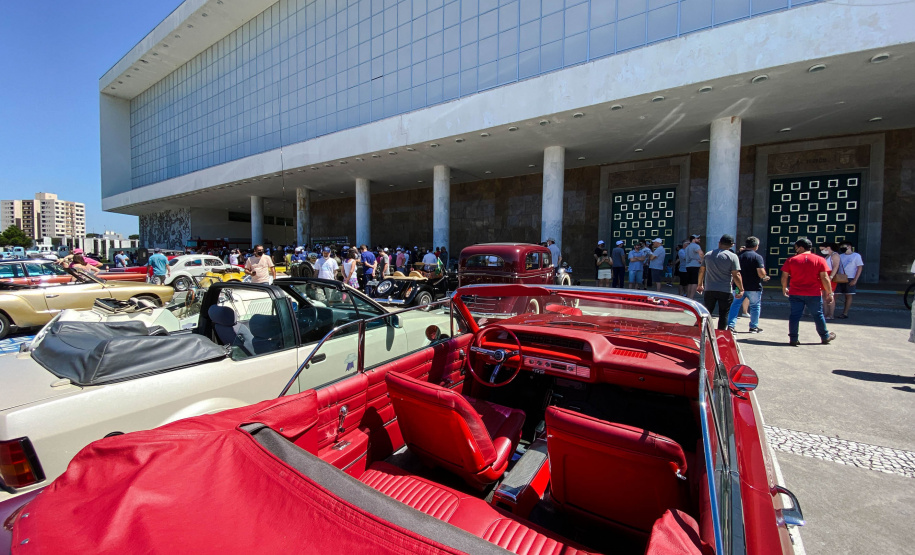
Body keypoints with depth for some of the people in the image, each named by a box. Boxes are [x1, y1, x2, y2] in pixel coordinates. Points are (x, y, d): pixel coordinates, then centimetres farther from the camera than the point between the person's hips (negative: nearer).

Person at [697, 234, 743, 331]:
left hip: (709, 290, 3)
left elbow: (701, 271, 13)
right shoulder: (732, 257, -7)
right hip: (726, 291, -3)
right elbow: (736, 275, -11)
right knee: (723, 315, 6)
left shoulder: (708, 254, 6)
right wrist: (741, 290, -3)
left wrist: (700, 285, 23)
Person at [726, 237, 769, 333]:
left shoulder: (739, 256, 2)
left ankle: (731, 325, 2)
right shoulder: (757, 257, -10)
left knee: (735, 305, 8)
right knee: (755, 306, 14)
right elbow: (761, 274, -16)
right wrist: (764, 277, 4)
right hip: (754, 287, -3)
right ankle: (754, 327, 22)